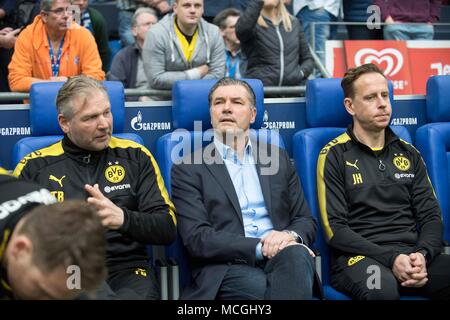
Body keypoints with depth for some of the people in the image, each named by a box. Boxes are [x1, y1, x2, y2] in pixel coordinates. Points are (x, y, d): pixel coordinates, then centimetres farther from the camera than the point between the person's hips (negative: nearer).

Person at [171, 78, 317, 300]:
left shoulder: (278, 159, 19)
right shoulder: (188, 169, 7)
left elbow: (305, 220, 17)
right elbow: (197, 238, -5)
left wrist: (290, 236, -9)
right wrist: (261, 247, -16)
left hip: (281, 258, 4)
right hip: (226, 268, -4)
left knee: (295, 255, -32)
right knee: (264, 288, -37)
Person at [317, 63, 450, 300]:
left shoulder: (408, 154, 17)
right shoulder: (334, 156, 3)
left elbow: (431, 216, 13)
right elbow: (334, 229, -4)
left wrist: (422, 254, -9)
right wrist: (391, 258, -15)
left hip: (412, 253, 4)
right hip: (358, 255, -4)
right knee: (383, 288, -38)